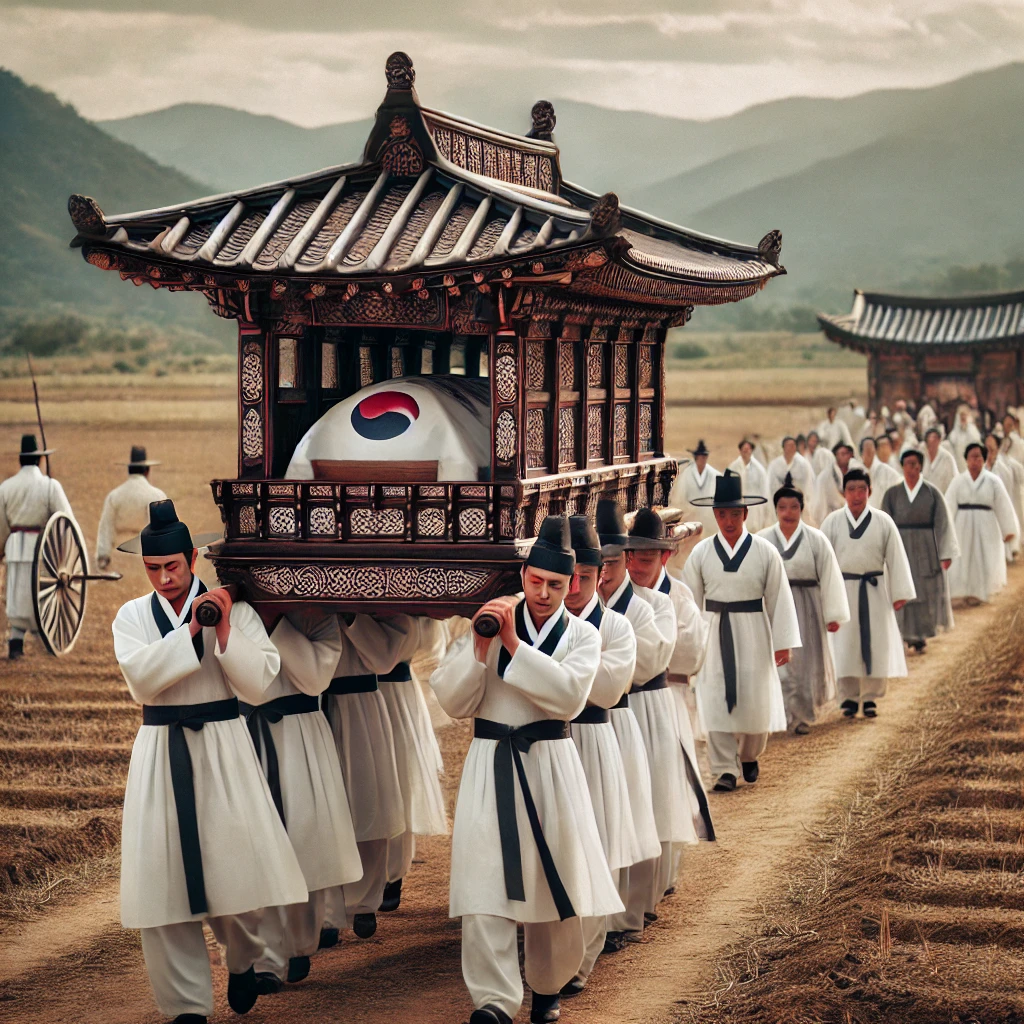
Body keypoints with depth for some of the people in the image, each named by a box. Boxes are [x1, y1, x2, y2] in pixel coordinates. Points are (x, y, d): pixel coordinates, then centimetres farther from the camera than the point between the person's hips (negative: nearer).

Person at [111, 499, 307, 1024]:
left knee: (236, 865, -4)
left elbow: (257, 685, -7)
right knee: (163, 876, -2)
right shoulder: (133, 616, 5)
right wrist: (190, 630, -17)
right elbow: (142, 680, -12)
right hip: (160, 752, 1)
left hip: (223, 748, -1)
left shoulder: (232, 609, 0)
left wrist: (225, 631, -17)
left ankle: (242, 961, 28)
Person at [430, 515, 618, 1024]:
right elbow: (453, 701, -1)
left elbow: (569, 695, -17)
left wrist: (513, 644, -21)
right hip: (490, 764, 0)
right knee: (484, 882, -12)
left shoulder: (582, 635, 2)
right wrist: (479, 647, -16)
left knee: (554, 882, 8)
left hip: (550, 766, 1)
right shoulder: (487, 622, 3)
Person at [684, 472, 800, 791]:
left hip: (753, 635, 0)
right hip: (714, 634, 0)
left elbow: (779, 598, 0)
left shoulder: (765, 552, -3)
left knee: (756, 701, 5)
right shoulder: (701, 554, 0)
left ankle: (749, 756, 32)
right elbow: (689, 600, 6)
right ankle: (724, 770, 0)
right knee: (716, 702, -5)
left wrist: (783, 642, -2)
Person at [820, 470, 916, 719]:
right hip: (843, 588, 0)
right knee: (845, 645, 1)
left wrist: (899, 593, -1)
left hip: (874, 590, 0)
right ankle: (849, 697, 12)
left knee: (876, 644, 2)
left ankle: (870, 697, 14)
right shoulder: (833, 522, -1)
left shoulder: (883, 522, -1)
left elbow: (896, 557, 1)